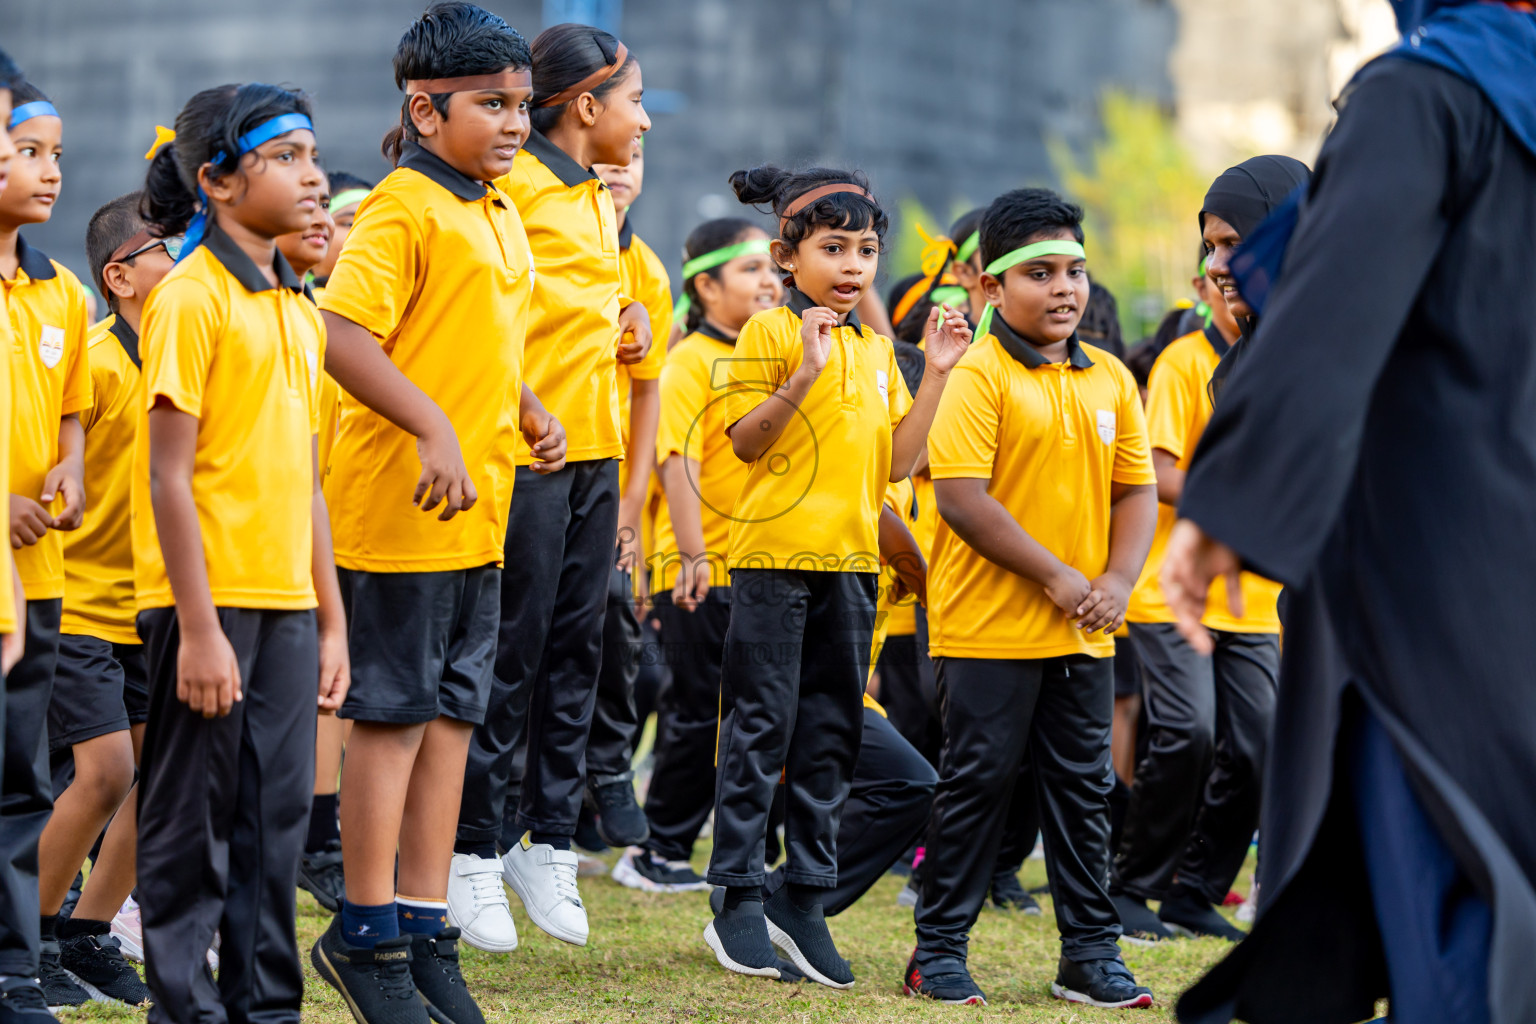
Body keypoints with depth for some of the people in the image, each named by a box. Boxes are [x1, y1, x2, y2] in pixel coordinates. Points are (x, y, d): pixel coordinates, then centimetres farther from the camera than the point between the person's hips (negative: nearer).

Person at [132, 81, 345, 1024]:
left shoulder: (298, 310, 14)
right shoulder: (190, 300, -9)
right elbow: (169, 476, -13)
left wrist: (332, 621, 15)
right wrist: (198, 627, -18)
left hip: (286, 604, 7)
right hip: (208, 601, -7)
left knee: (278, 819, 10)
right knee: (191, 823, 0)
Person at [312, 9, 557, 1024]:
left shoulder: (503, 218, 15)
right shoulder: (404, 210, -13)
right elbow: (345, 337, -22)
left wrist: (530, 414, 9)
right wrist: (434, 429, -27)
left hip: (479, 511, 9)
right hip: (401, 508, -9)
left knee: (452, 712, 11)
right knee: (393, 712, -2)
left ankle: (426, 924, 18)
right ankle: (366, 932, 7)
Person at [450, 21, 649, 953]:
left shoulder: (603, 200, 16)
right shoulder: (515, 186, -11)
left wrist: (631, 318, 10)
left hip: (594, 450, 8)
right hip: (525, 452, -8)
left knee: (576, 650, 10)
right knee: (510, 656, -4)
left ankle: (552, 841, 18)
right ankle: (475, 853, 3)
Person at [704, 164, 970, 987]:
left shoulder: (876, 349, 14)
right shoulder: (770, 332, -4)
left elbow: (896, 462, 10)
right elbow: (743, 441, -12)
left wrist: (936, 374, 4)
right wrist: (805, 373, -23)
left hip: (850, 559, 6)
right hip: (774, 555, -6)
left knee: (831, 735, 7)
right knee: (760, 730, -2)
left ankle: (805, 901, 14)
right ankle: (738, 903, 4)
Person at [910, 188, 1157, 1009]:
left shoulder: (1110, 379, 9)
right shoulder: (979, 377, -10)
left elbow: (1137, 488, 12)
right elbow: (961, 497, -18)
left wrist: (1118, 581, -5)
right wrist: (1053, 576, -16)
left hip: (1084, 633, 6)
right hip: (990, 626, -6)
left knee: (1082, 787, 10)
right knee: (977, 781, 1)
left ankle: (1090, 953, 18)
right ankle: (938, 950, 10)